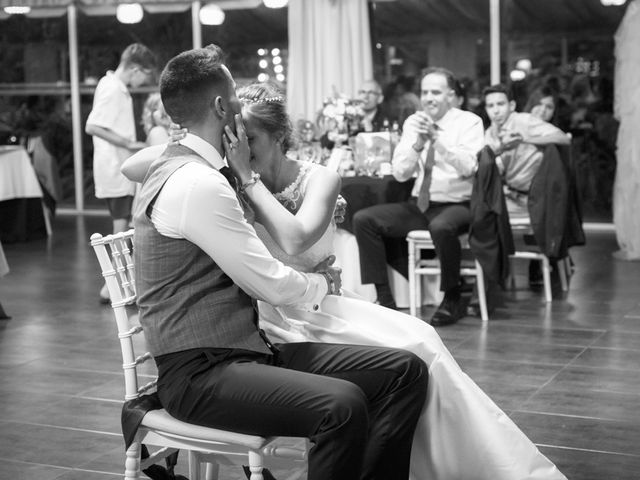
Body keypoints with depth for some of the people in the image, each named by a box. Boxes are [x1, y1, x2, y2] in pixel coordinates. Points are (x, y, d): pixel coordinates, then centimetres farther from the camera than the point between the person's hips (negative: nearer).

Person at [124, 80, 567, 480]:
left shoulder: (319, 179, -1)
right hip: (267, 319, -4)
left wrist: (247, 175, -20)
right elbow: (130, 168, -12)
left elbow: (295, 240, -22)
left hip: (319, 304, 4)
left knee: (418, 343, -18)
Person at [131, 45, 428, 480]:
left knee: (405, 370, -4)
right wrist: (324, 283, 5)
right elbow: (270, 284, -14)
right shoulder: (196, 183, -16)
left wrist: (244, 173, 8)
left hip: (249, 348, 10)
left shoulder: (182, 166, 15)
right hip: (199, 373, -9)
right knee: (342, 405, -34)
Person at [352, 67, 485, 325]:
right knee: (363, 219, -13)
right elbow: (400, 173, -1)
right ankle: (384, 299, -8)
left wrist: (436, 137, -29)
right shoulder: (413, 122, 7)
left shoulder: (469, 122, -4)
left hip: (456, 206, -5)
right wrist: (418, 143, -18)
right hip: (419, 205, 5)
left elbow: (467, 167, -21)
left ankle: (453, 301, -15)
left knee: (442, 226, -39)